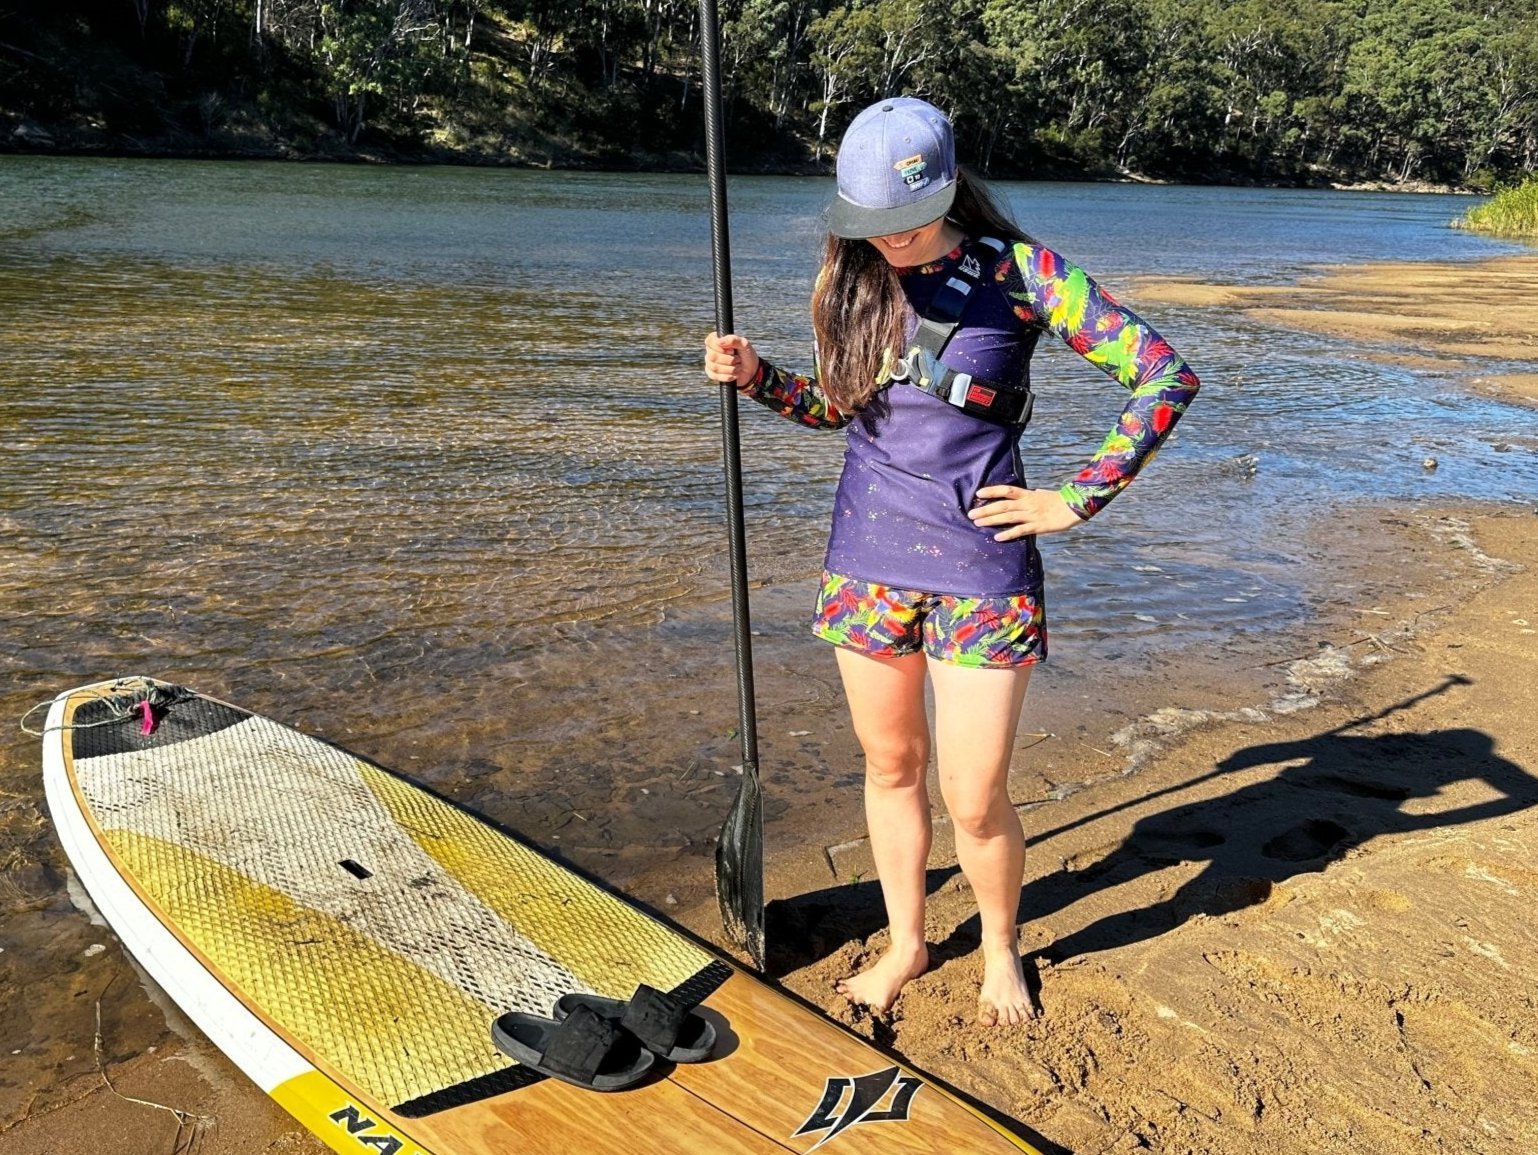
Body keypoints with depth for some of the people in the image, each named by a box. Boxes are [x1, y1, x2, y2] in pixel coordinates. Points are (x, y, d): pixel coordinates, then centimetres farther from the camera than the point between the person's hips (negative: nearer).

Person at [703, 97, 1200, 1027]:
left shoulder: (1019, 271, -10)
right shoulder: (856, 276, 4)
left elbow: (1166, 378, -10)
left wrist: (1075, 502, -11)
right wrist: (757, 377, -1)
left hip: (981, 572, -4)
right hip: (868, 560, 4)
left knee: (976, 800, 1)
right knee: (891, 766, 16)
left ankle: (1001, 948, 31)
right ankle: (905, 942, 38)